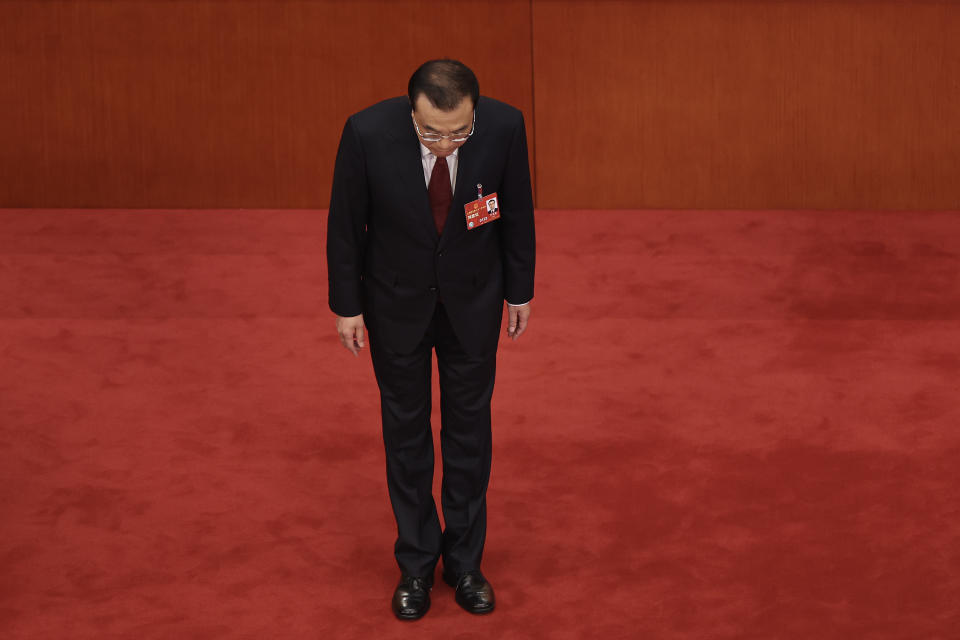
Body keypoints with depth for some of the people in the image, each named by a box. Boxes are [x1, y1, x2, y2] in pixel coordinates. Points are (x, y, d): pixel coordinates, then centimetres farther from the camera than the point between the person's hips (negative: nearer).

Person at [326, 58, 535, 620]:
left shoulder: (504, 126, -25)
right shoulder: (368, 132, -29)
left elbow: (518, 211, -7)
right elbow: (346, 222, -13)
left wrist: (520, 291, 3)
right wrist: (347, 305, -5)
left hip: (473, 297, 1)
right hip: (397, 299, -1)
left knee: (469, 423, 13)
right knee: (406, 427, 12)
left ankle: (465, 560, 29)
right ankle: (417, 563, 28)